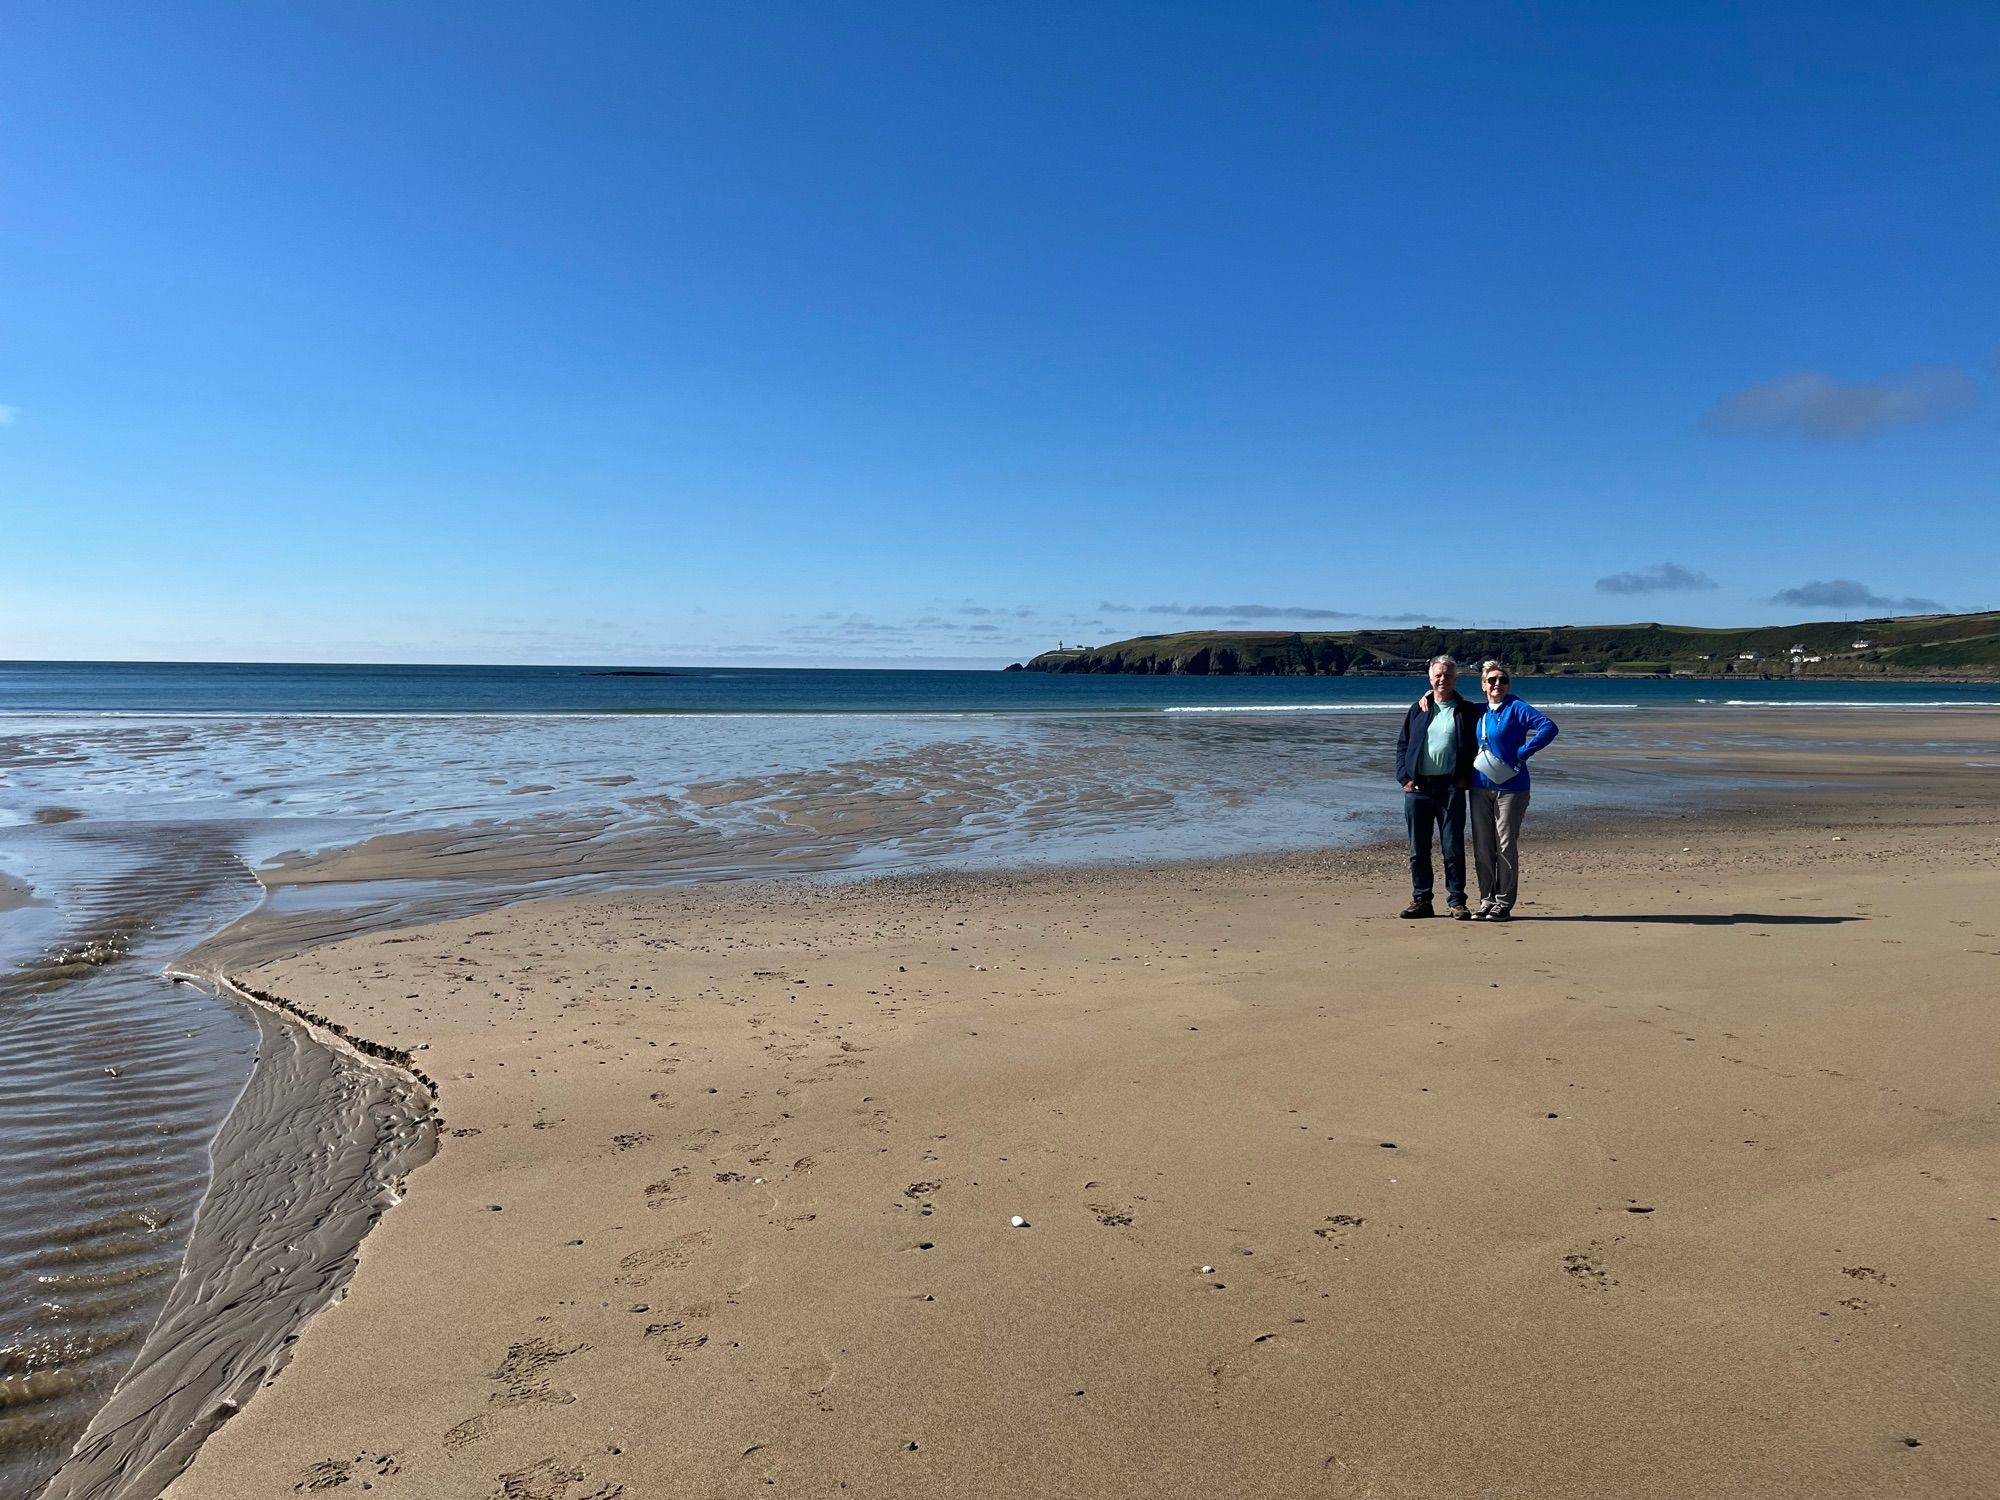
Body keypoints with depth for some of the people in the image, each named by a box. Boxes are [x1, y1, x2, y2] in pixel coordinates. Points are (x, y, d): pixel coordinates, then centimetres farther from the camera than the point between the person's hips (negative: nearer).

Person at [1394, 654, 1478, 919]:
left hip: (1450, 786, -2)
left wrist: (1465, 777, -3)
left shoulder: (1466, 711, 6)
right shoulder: (1418, 709, 11)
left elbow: (1475, 747, 8)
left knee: (1453, 847, 0)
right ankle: (1421, 900, 14)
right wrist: (1404, 777, 0)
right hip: (1418, 787, 2)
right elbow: (1402, 744, 11)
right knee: (1418, 848, 6)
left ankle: (1456, 901, 9)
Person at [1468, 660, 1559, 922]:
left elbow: (1549, 727, -18)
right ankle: (1486, 901, 15)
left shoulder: (1516, 708, -6)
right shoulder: (1479, 712, 11)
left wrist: (1523, 752, -16)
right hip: (1480, 786, 6)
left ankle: (1504, 904, 6)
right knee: (1482, 847, 7)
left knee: (1506, 847, -1)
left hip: (1509, 786, -6)